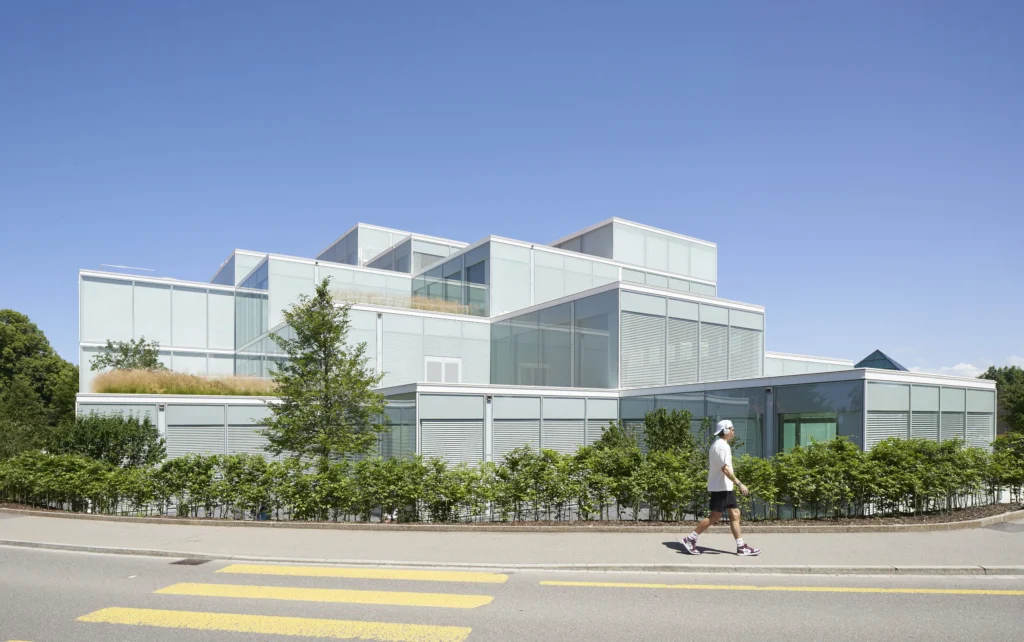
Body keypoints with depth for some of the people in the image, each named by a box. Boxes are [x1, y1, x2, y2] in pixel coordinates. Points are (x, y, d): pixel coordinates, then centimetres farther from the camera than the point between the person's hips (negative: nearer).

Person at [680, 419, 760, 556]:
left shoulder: (717, 444, 15)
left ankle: (741, 546, 11)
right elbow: (725, 469, -23)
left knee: (735, 514, 8)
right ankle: (690, 540, 0)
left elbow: (710, 466, 19)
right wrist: (739, 484, -23)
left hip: (725, 487, 10)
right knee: (715, 516, -6)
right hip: (721, 487, -10)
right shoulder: (722, 446, -16)